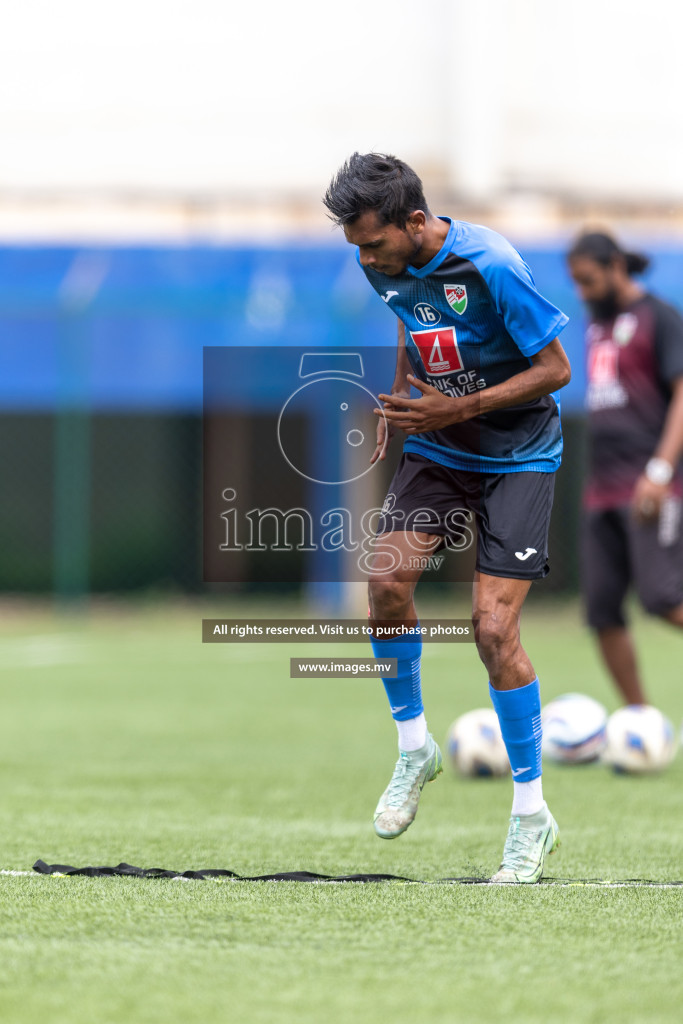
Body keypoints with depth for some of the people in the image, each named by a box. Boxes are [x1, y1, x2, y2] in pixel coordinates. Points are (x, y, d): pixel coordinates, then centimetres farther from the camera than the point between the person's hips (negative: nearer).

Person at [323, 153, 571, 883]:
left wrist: (456, 409, -24)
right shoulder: (387, 266, -3)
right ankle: (413, 747, 6)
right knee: (386, 578, -18)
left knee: (494, 628, -14)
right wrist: (400, 396, 5)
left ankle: (532, 814, 0)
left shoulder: (490, 267, -24)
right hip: (436, 448, 6)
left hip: (517, 457, -6)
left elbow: (554, 369, -17)